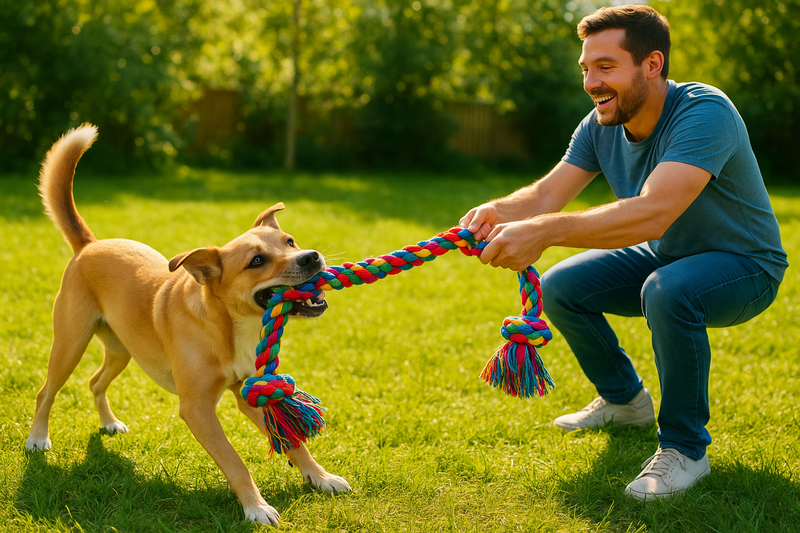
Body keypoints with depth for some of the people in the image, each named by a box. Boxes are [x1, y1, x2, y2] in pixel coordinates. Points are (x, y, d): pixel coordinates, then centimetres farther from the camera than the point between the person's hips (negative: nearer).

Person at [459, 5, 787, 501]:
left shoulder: (705, 112, -32)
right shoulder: (601, 126, -8)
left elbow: (653, 213, -46)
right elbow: (547, 195, -13)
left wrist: (544, 231, -55)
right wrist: (496, 211, -37)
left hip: (745, 265, -7)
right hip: (664, 256, 8)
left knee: (667, 292, -37)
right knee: (560, 288, -5)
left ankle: (685, 447, -16)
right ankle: (626, 399, 21)